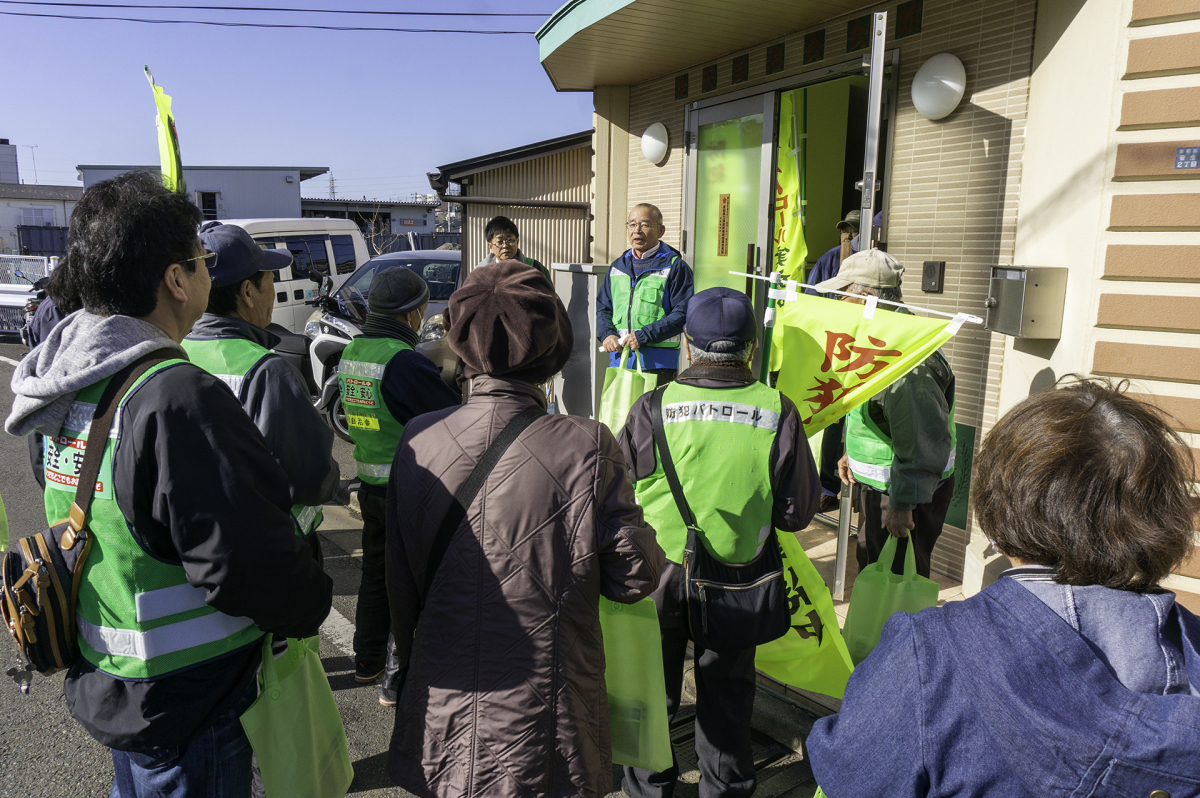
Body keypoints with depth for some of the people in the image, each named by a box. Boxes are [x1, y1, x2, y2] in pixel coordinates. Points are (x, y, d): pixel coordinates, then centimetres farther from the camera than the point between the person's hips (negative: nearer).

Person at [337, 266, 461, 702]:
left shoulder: (351, 353, 4)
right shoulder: (404, 361, -23)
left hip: (369, 484, 8)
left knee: (376, 573, 22)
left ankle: (367, 661, 37)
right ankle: (399, 678, 17)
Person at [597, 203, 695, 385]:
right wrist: (606, 335, -2)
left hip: (658, 362, -5)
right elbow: (602, 307, 19)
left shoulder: (675, 266, -1)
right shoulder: (618, 266, 16)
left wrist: (643, 336, -15)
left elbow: (682, 314, -8)